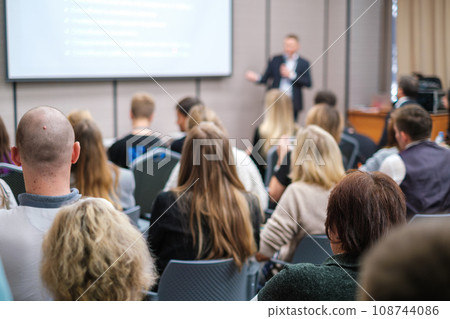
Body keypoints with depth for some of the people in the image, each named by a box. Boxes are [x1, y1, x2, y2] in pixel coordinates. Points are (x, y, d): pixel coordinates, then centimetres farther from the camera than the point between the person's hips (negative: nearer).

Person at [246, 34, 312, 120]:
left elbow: (308, 83, -4)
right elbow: (266, 78, 7)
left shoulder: (304, 63, 4)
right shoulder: (275, 60, 7)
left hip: (293, 103, 0)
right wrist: (257, 78, -14)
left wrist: (292, 75, -12)